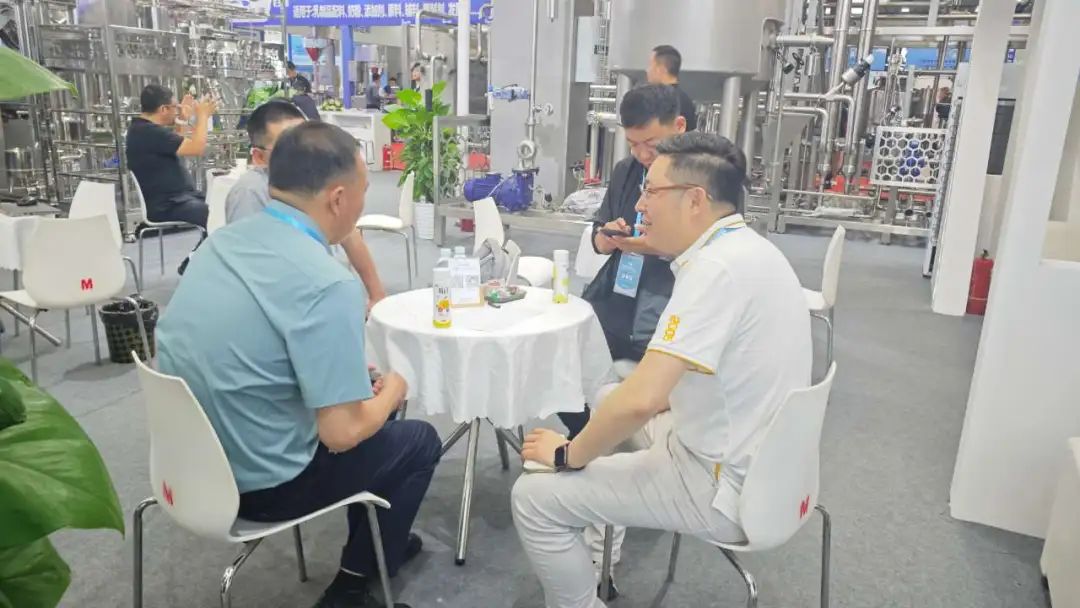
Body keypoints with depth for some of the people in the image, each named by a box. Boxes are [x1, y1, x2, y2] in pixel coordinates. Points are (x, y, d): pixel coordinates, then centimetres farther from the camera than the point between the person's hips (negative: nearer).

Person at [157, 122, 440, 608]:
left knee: (364, 408, 25)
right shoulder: (326, 285, -27)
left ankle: (378, 539, 41)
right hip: (257, 482, -8)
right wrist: (390, 393, -3)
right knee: (420, 441, 11)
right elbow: (342, 433, -24)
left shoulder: (224, 240, -1)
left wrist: (357, 378, 13)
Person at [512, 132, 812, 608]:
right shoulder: (749, 249, 5)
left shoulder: (717, 267, -26)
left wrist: (569, 455, -15)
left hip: (725, 486, -10)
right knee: (609, 400, 26)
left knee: (534, 497, -10)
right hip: (758, 463, 10)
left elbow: (640, 400, -31)